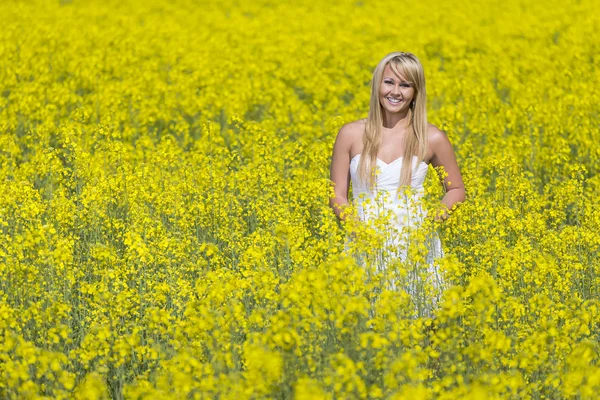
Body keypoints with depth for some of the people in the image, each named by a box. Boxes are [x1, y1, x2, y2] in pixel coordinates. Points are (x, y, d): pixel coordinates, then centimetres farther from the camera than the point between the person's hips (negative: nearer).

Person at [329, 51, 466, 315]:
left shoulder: (432, 139, -1)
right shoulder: (351, 134, 1)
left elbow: (456, 190, 11)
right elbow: (337, 196, 6)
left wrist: (434, 219, -6)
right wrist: (356, 224, -12)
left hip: (415, 246, 0)